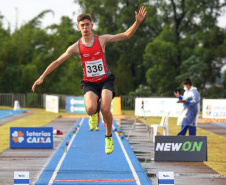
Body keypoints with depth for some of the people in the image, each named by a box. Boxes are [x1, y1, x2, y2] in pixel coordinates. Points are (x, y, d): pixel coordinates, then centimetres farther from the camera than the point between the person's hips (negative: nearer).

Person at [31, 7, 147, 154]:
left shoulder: (102, 40, -1)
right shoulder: (76, 47, -2)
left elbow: (126, 35, 1)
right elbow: (57, 62, 1)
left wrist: (137, 22, -14)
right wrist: (42, 77, -4)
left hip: (105, 80, 0)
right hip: (89, 83, 0)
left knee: (105, 109, -23)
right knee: (90, 109, -27)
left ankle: (109, 136, 6)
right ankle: (93, 114, 16)